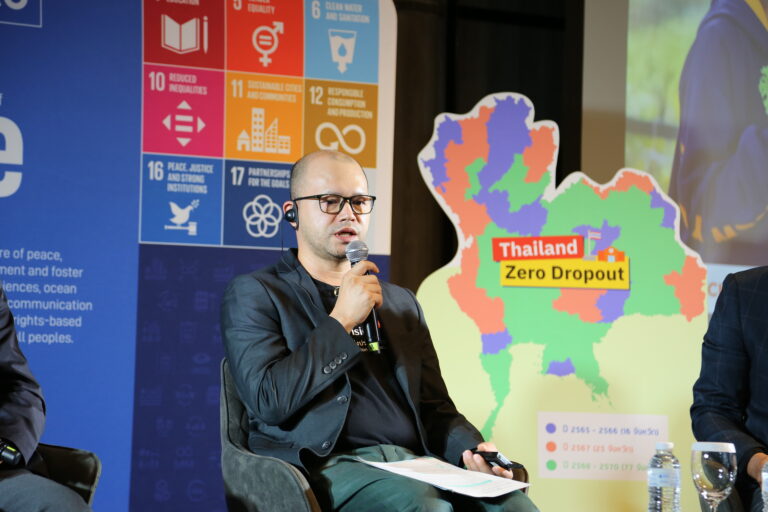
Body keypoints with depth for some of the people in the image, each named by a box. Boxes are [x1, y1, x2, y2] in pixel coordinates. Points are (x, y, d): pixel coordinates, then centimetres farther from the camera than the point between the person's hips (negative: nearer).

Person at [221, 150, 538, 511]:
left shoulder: (401, 303, 23)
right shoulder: (253, 294, 7)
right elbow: (268, 399, -8)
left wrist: (470, 451, -2)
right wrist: (341, 321, -7)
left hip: (412, 463, 5)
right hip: (326, 465, -5)